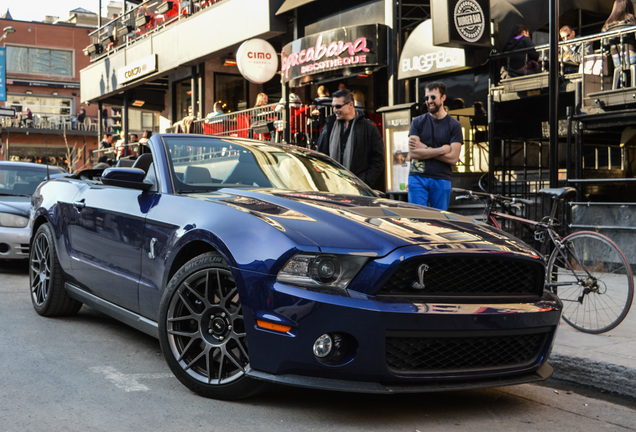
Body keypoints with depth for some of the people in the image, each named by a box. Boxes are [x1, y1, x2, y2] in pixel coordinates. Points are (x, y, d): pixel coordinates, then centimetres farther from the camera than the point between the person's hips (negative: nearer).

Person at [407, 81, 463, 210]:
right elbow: (413, 153, -4)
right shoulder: (418, 122, 8)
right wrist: (442, 150, -8)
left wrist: (424, 148, -6)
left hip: (441, 180, 0)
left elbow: (453, 158, -6)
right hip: (418, 178, 0)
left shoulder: (454, 125, 5)